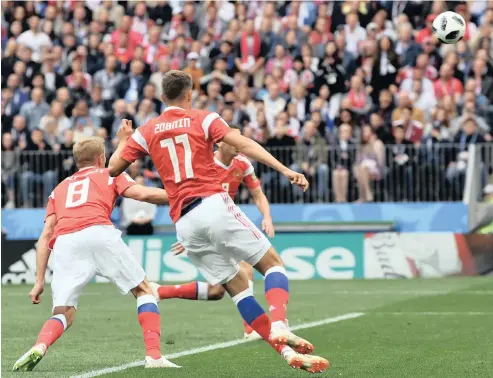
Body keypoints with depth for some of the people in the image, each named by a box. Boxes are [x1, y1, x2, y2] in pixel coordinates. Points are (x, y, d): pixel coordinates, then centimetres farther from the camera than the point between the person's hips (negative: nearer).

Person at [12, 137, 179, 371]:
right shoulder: (109, 175, 27)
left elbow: (46, 235, 24)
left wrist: (39, 281, 21)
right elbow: (141, 194, 7)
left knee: (63, 315, 8)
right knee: (143, 290, 15)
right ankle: (153, 355, 2)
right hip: (100, 235, -2)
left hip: (64, 244, 3)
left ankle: (39, 348, -23)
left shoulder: (59, 189, 34)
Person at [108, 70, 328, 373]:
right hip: (214, 205, -4)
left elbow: (113, 168, 15)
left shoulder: (147, 131, 16)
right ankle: (279, 326, -25)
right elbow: (243, 144, -6)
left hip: (184, 223, 4)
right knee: (273, 264, 3)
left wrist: (123, 140, 35)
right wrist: (285, 170, -12)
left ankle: (287, 352, -3)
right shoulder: (204, 119, 7)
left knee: (238, 286, 7)